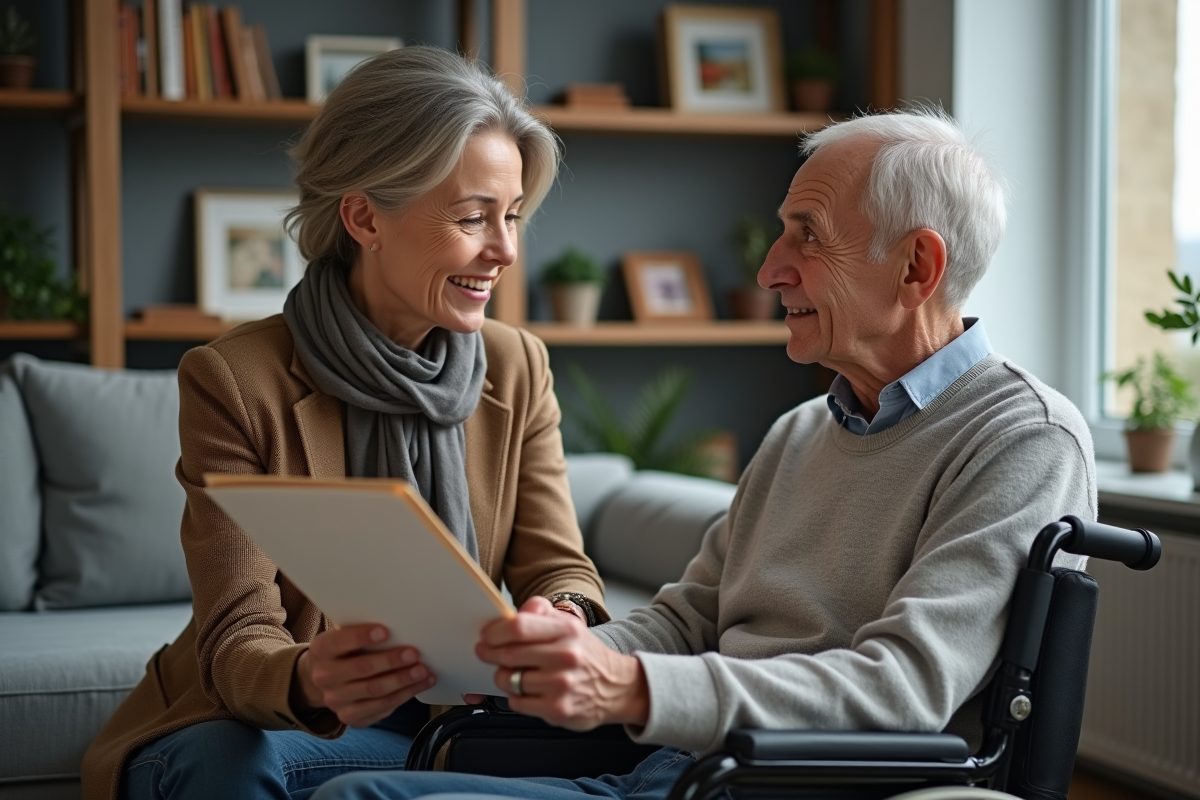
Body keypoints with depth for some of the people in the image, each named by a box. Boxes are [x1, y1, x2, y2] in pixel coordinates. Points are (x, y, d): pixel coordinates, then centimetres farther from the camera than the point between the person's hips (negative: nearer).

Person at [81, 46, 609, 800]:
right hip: (260, 721, -3)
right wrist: (304, 681, -40)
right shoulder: (235, 381, -11)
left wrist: (564, 621, -28)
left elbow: (558, 568, -1)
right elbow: (236, 641, -15)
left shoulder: (518, 369, 4)